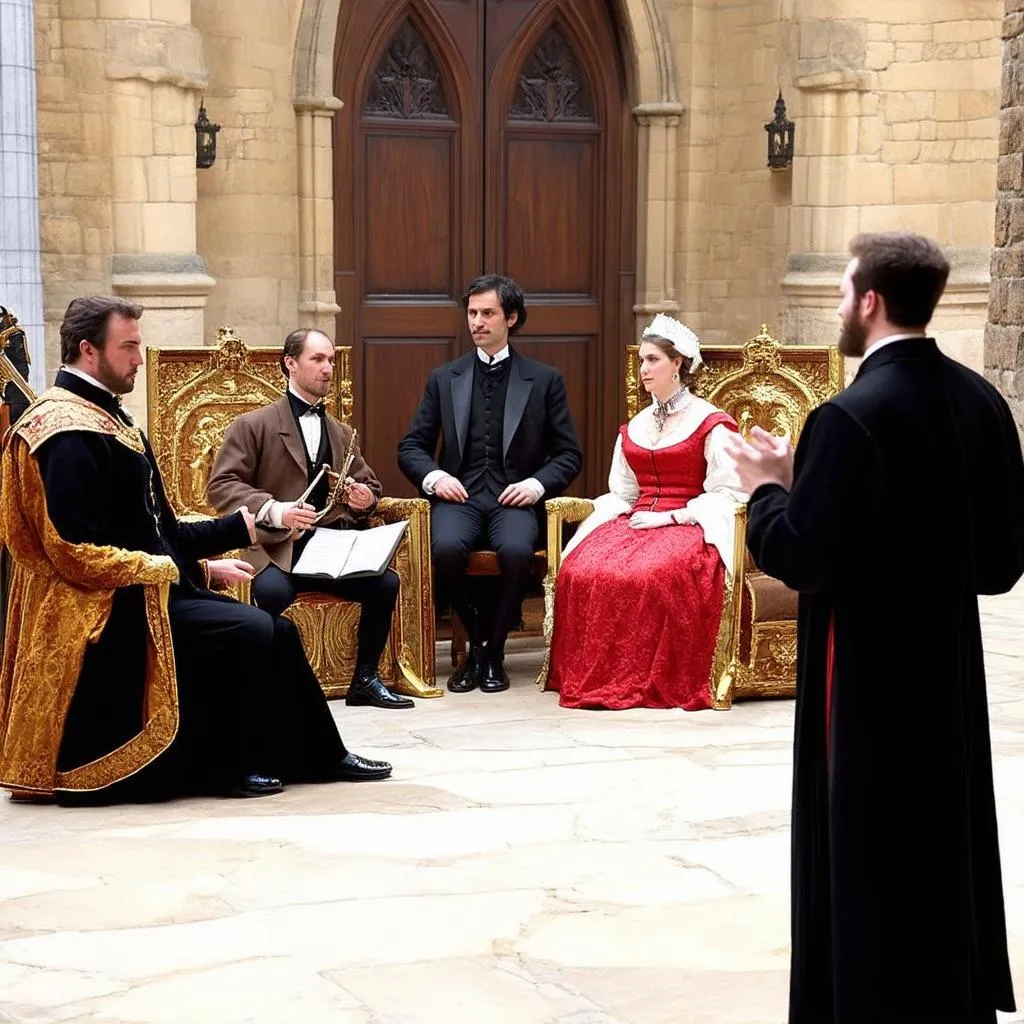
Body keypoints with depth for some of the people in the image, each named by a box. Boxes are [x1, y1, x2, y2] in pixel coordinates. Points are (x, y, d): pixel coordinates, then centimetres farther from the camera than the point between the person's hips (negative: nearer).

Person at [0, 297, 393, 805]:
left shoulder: (103, 417, 15)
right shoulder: (69, 433, -18)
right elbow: (79, 553, -24)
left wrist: (242, 525, 11)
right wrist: (185, 568, -19)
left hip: (141, 588, 10)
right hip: (105, 610, -10)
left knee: (275, 632, 5)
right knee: (249, 631, -21)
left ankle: (322, 756, 13)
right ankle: (229, 765, -6)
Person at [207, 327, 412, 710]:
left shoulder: (342, 433, 20)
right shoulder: (253, 426, 2)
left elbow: (369, 486, 25)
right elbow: (220, 485, -7)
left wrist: (364, 498, -2)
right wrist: (272, 510, -22)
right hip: (274, 548, -5)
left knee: (385, 582, -20)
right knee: (273, 591, -37)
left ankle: (365, 679, -3)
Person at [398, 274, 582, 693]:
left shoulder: (545, 380, 10)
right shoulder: (444, 379, 15)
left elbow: (569, 454, 10)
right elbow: (411, 447, 15)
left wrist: (537, 483, -10)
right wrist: (432, 476, -7)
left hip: (513, 501, -1)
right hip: (459, 497, 1)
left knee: (516, 550, -35)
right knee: (445, 547, -33)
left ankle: (492, 651, -12)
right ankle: (479, 638, -7)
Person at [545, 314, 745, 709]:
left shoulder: (709, 423, 2)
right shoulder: (635, 427, 21)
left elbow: (726, 493, -6)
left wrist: (669, 516, -14)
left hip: (686, 527, -5)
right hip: (634, 523, 5)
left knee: (650, 576, -37)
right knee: (579, 571, -26)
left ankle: (656, 683, -27)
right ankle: (589, 678, -21)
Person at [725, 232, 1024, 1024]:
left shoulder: (853, 416, -20)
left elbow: (802, 559, -20)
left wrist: (769, 488, -4)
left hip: (868, 669, -7)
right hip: (950, 663, 7)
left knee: (867, 856, 4)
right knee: (945, 844, 18)